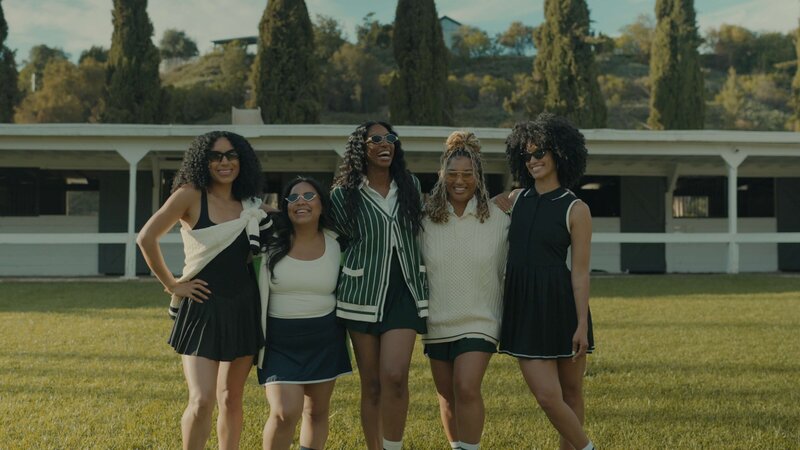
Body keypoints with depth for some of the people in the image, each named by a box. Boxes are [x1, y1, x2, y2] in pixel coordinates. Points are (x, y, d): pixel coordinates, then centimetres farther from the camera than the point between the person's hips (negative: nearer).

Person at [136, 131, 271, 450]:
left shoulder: (250, 205, 7)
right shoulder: (190, 195, -8)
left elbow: (264, 249, 23)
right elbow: (146, 238, -15)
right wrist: (171, 284, -11)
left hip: (244, 307, 5)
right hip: (203, 307, -5)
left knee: (231, 399, 12)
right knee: (202, 401, -13)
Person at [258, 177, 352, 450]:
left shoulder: (336, 243, -1)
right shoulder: (271, 243, -6)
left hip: (324, 339, 2)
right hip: (280, 341, -2)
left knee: (317, 412, 11)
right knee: (285, 412, -15)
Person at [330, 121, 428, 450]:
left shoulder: (410, 185, 7)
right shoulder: (344, 194, -1)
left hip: (404, 291, 1)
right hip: (363, 294, -1)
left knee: (394, 375, -15)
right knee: (371, 384, 4)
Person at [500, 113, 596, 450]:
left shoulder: (575, 209, -4)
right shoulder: (514, 200, 8)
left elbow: (580, 273, -7)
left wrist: (582, 325, -11)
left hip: (561, 305, -3)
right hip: (523, 305, 3)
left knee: (570, 391, 10)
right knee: (547, 396, -4)